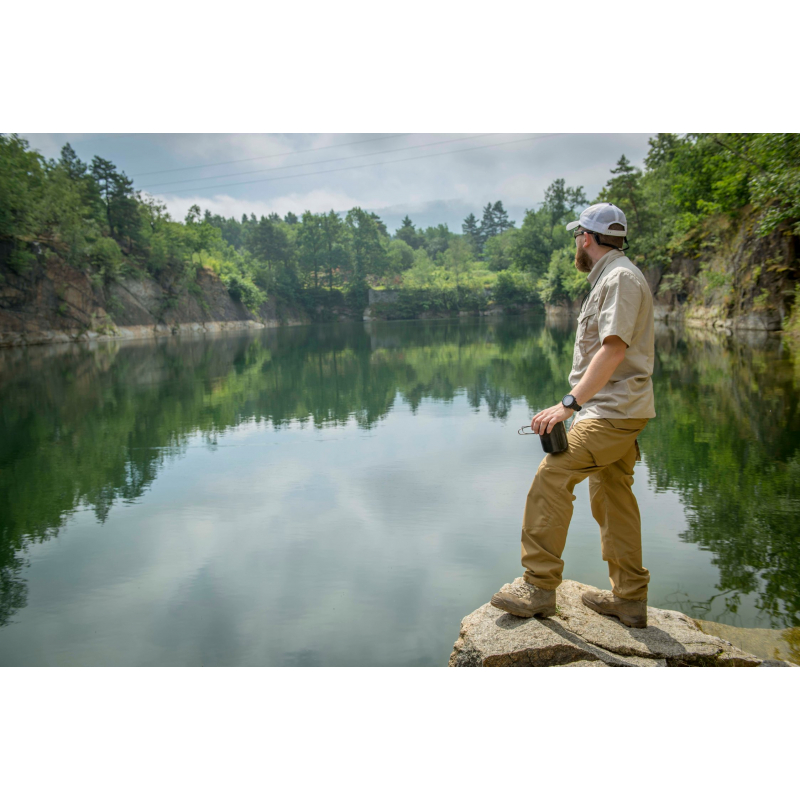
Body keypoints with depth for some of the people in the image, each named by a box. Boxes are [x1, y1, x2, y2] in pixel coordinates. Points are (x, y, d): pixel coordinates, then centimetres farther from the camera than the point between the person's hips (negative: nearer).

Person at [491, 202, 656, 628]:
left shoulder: (620, 277, -12)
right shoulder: (609, 278, 20)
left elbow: (614, 350, -24)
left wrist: (569, 403, -31)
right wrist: (579, 403, 21)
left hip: (613, 413, -11)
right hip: (613, 411, 11)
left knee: (552, 475, -18)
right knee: (612, 497, 13)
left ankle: (539, 585, -12)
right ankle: (629, 599, 22)